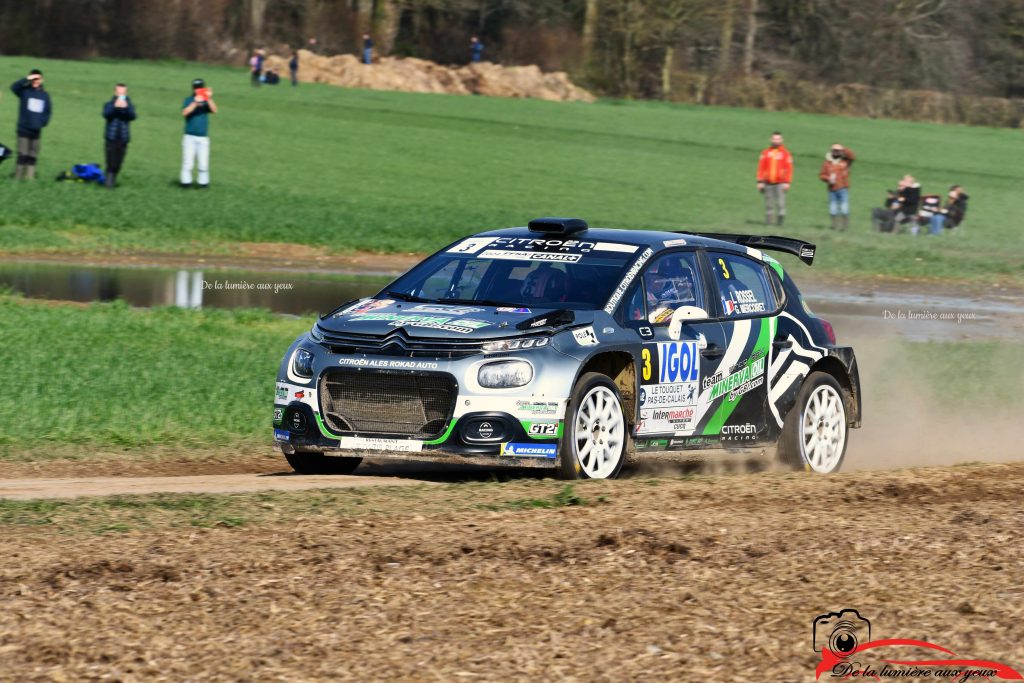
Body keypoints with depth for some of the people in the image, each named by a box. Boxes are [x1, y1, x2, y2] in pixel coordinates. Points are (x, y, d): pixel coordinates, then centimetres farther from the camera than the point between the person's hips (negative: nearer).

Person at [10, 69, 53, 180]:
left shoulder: (45, 94, 9)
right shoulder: (24, 91, -2)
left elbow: (49, 111, 17)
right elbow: (14, 87, -21)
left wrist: (44, 121, 3)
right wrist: (27, 79, -23)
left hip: (37, 130, 4)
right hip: (24, 129, -4)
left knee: (33, 156, 6)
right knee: (22, 154, -7)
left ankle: (30, 176, 10)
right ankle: (18, 177, -5)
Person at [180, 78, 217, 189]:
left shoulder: (206, 101, 5)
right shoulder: (189, 100, 2)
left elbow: (214, 110, -12)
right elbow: (184, 112, -15)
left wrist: (209, 99, -28)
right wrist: (195, 103, -27)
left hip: (203, 137, 1)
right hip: (190, 137, -1)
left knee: (204, 163, 0)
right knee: (188, 161, -3)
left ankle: (203, 182, 9)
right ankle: (186, 181, 3)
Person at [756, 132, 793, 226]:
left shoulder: (785, 153, 3)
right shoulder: (766, 153, 10)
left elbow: (789, 169, -1)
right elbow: (761, 168, 10)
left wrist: (787, 182, -9)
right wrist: (760, 182, 4)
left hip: (780, 183, -3)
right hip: (768, 183, 3)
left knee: (780, 203, -10)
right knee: (768, 203, 3)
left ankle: (780, 221, -8)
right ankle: (768, 221, 6)